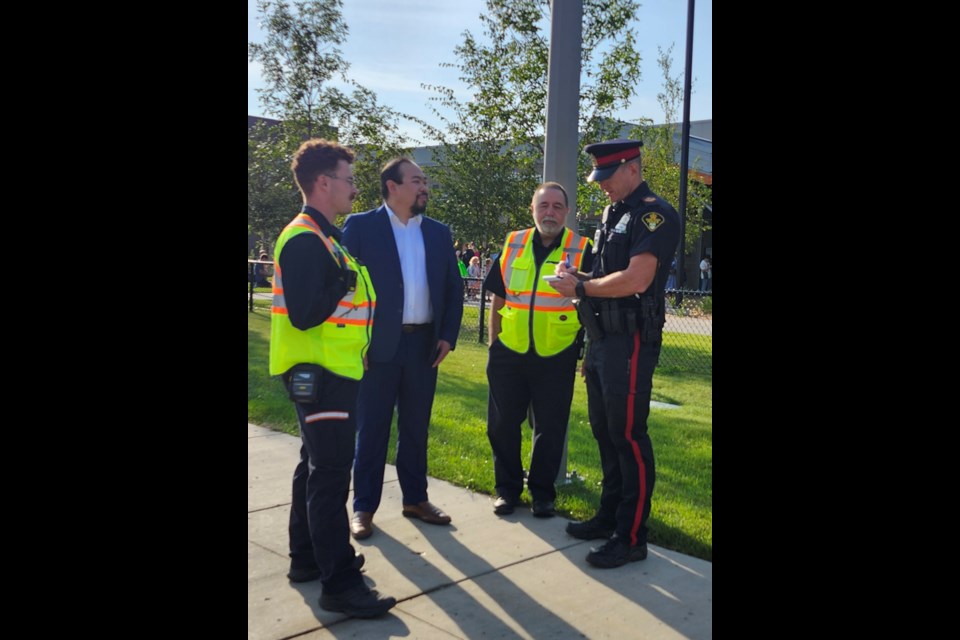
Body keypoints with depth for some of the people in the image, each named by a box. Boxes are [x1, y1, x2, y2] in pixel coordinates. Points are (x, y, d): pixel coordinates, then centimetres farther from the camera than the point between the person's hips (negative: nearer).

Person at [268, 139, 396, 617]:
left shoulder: (325, 236, 14)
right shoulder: (304, 239, -18)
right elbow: (304, 314, -26)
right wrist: (346, 280, -16)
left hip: (332, 371, 11)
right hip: (318, 374, -11)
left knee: (318, 466, 17)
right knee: (330, 473, -7)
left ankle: (307, 558, 30)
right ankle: (339, 583, -1)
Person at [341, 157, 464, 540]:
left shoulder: (439, 232, 11)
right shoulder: (360, 226, -3)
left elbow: (454, 287, 12)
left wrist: (448, 335, 3)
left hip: (424, 344, 4)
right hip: (378, 344, -4)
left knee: (416, 428, 13)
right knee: (372, 429, 5)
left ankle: (415, 499, 26)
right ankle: (363, 507, 16)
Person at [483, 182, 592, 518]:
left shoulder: (582, 251, -4)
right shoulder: (513, 244, 5)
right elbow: (498, 298, 10)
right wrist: (492, 342, 7)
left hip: (557, 357, -2)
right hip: (509, 353, 3)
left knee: (550, 429, 7)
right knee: (502, 424, 8)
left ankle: (542, 492, 24)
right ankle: (507, 488, 25)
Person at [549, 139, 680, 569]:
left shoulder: (655, 215, -12)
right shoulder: (613, 215, 16)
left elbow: (635, 280, -23)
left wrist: (582, 287, -13)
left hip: (630, 342, -9)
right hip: (603, 340, 9)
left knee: (628, 436, -4)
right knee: (604, 431, 15)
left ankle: (632, 537, 7)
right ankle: (609, 516, 28)